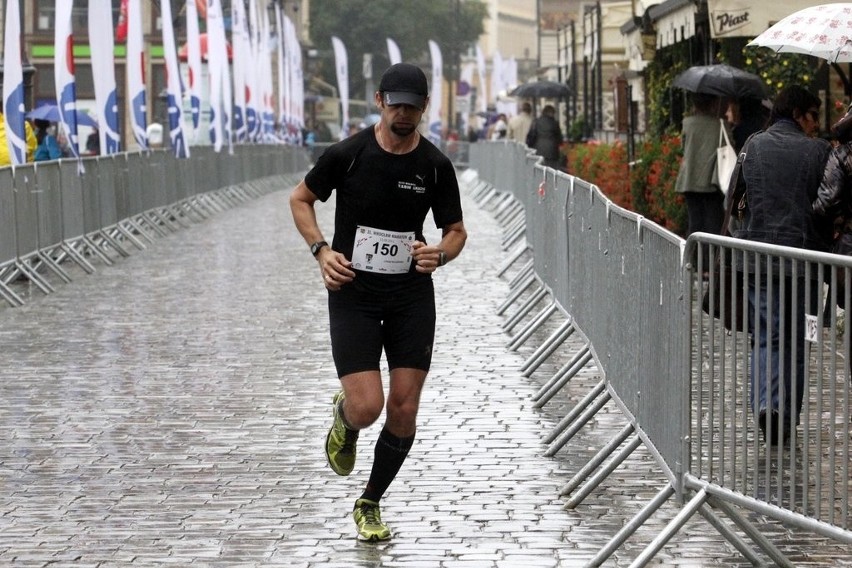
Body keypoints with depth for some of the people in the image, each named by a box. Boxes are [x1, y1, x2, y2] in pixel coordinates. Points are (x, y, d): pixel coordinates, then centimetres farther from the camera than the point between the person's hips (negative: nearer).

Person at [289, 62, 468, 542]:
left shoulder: (436, 166, -2)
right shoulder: (348, 154, -8)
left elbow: (457, 231, 8)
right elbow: (300, 200, 6)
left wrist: (439, 255, -15)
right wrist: (322, 250, -9)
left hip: (412, 295, 2)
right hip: (354, 293, -2)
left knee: (404, 410, -1)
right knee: (367, 407, -14)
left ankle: (370, 505, 20)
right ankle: (343, 419, 26)